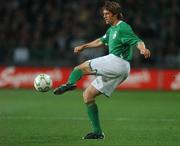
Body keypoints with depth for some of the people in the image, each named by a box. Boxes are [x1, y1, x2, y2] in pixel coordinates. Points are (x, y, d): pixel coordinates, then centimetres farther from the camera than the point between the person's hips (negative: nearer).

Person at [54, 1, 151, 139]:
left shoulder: (122, 28, -5)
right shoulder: (112, 29, 23)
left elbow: (138, 41, -19)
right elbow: (102, 41, 41)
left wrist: (144, 49, -39)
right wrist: (84, 46, 47)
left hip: (117, 62, -9)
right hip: (116, 70, 9)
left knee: (81, 67, -10)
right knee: (87, 95, 7)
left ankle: (70, 83, -38)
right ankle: (98, 132, 4)